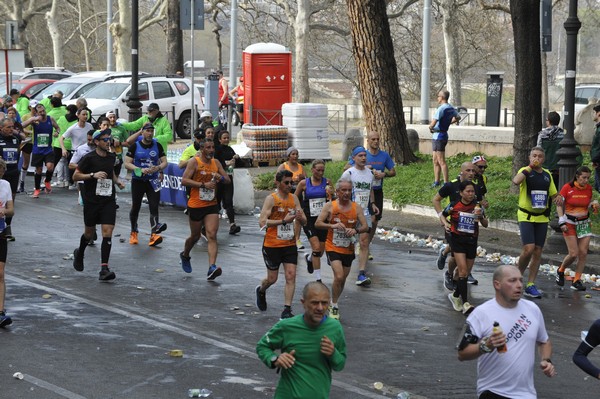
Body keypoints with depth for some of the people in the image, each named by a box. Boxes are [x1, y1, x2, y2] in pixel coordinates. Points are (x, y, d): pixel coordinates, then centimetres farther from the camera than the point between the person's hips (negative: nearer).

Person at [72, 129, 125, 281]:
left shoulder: (111, 156, 7)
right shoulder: (89, 158, -9)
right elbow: (75, 176, -8)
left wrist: (117, 181, 8)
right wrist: (93, 175, -21)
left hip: (108, 200, 3)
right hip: (91, 200, -3)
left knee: (107, 233, -11)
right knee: (90, 233, 12)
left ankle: (104, 269, -14)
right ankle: (79, 253, 45)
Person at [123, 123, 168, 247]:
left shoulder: (157, 145, 5)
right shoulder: (135, 146, -2)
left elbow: (165, 162, 5)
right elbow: (127, 164, -6)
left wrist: (158, 168, -17)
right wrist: (140, 170, -21)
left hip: (153, 181, 1)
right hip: (138, 180, -1)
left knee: (154, 206, -13)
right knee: (135, 207, 7)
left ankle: (154, 234, -21)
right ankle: (133, 233, 27)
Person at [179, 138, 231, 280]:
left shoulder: (216, 163, 8)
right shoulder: (194, 162, -8)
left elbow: (228, 180, 13)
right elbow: (184, 181, -16)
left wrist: (221, 178, -11)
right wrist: (204, 185, -22)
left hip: (212, 205, 3)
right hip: (196, 205, -3)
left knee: (212, 236, -12)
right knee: (195, 236, 12)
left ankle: (212, 268, -22)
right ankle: (185, 256, 44)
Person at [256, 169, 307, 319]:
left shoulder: (294, 198, 5)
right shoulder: (271, 199, -11)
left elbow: (304, 222, 9)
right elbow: (262, 222, -20)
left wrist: (300, 217, -15)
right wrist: (283, 221, -26)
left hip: (289, 245, 4)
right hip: (272, 245, -4)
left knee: (291, 276, -7)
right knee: (272, 278, 8)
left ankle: (287, 310, -5)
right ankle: (261, 290, 42)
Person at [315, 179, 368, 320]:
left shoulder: (356, 208, -2)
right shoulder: (330, 206, -8)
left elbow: (365, 226, -5)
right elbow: (317, 223, -12)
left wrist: (356, 230, -27)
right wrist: (332, 225, -29)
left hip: (348, 249, 4)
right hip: (333, 248, -4)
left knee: (342, 279, 13)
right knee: (339, 276, -19)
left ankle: (333, 304, 35)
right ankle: (334, 306, -2)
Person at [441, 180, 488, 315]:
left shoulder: (477, 206, 1)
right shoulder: (454, 206, -4)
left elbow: (485, 224, 3)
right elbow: (442, 215, 13)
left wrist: (480, 216, -16)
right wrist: (445, 223, -7)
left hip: (472, 241, 3)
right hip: (457, 240, -3)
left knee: (466, 273, 10)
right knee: (463, 270, -16)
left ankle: (455, 295, 34)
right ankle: (465, 304, -20)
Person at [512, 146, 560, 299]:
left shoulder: (547, 174, 11)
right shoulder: (525, 171, -5)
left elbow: (553, 193, 20)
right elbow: (516, 181, -28)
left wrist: (557, 199, -2)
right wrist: (529, 167, -21)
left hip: (542, 218, 5)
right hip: (526, 216, -5)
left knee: (538, 252, 4)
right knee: (528, 249, -17)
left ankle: (530, 285, 11)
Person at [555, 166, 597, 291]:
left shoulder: (588, 188, 3)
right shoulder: (567, 188, -10)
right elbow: (559, 205, -4)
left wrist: (594, 204, -6)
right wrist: (562, 222, -10)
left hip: (584, 223, 4)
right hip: (570, 223, -4)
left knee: (583, 253, -4)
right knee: (573, 254, -9)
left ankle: (576, 281, 5)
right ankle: (560, 271, 20)